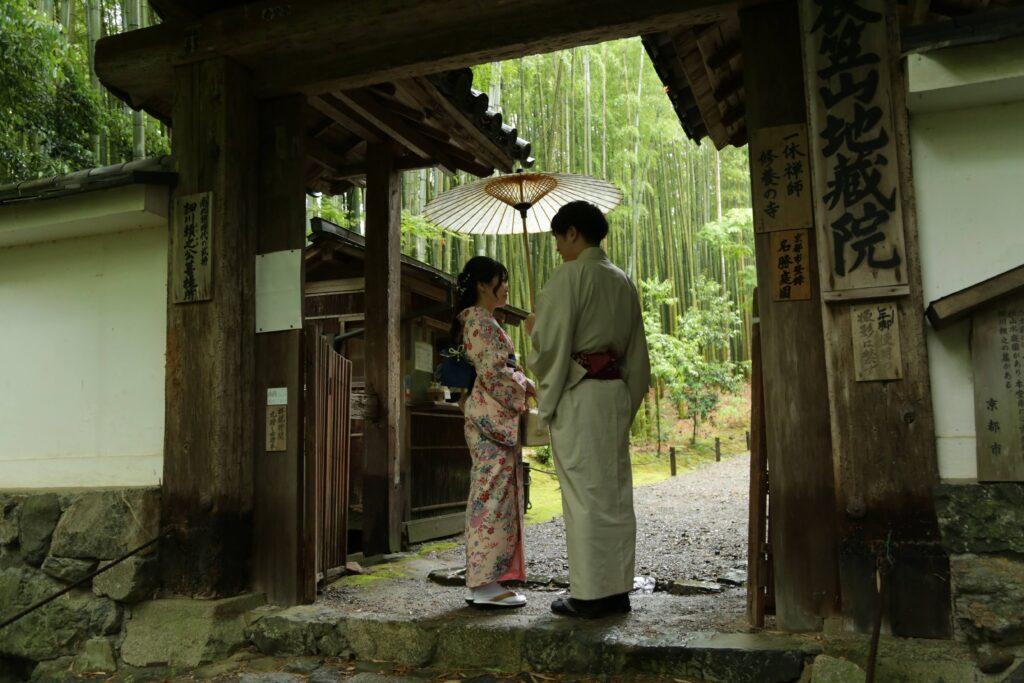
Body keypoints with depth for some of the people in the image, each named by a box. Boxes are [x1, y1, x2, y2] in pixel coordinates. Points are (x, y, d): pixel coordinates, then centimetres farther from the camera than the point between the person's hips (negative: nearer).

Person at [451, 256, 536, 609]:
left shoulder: (478, 320, 21)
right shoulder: (481, 320, -10)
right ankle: (486, 584, -5)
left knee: (488, 496, 10)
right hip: (492, 417, -11)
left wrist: (520, 382, 14)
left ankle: (480, 581, 15)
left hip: (492, 417, 11)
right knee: (494, 497, -9)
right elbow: (492, 371, -19)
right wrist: (524, 386, -6)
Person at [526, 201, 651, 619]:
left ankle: (589, 594, 4)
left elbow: (549, 345, -13)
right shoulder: (622, 281, 15)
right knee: (615, 492, 10)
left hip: (577, 393, -7)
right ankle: (617, 589, 17)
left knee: (584, 494, -3)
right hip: (616, 392, 7)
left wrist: (532, 329, 7)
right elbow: (636, 351, 16)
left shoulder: (570, 276, -9)